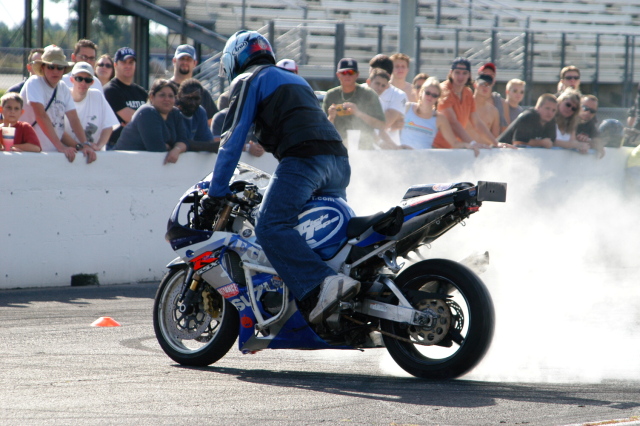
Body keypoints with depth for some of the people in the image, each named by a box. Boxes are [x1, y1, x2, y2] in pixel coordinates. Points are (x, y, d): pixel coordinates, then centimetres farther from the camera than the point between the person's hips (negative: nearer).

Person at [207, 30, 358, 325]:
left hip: (303, 157, -8)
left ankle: (322, 284, -35)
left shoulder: (246, 81, 11)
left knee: (271, 228, -17)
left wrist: (216, 193, 6)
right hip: (338, 158, 8)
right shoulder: (294, 79, 35)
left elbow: (233, 139, 3)